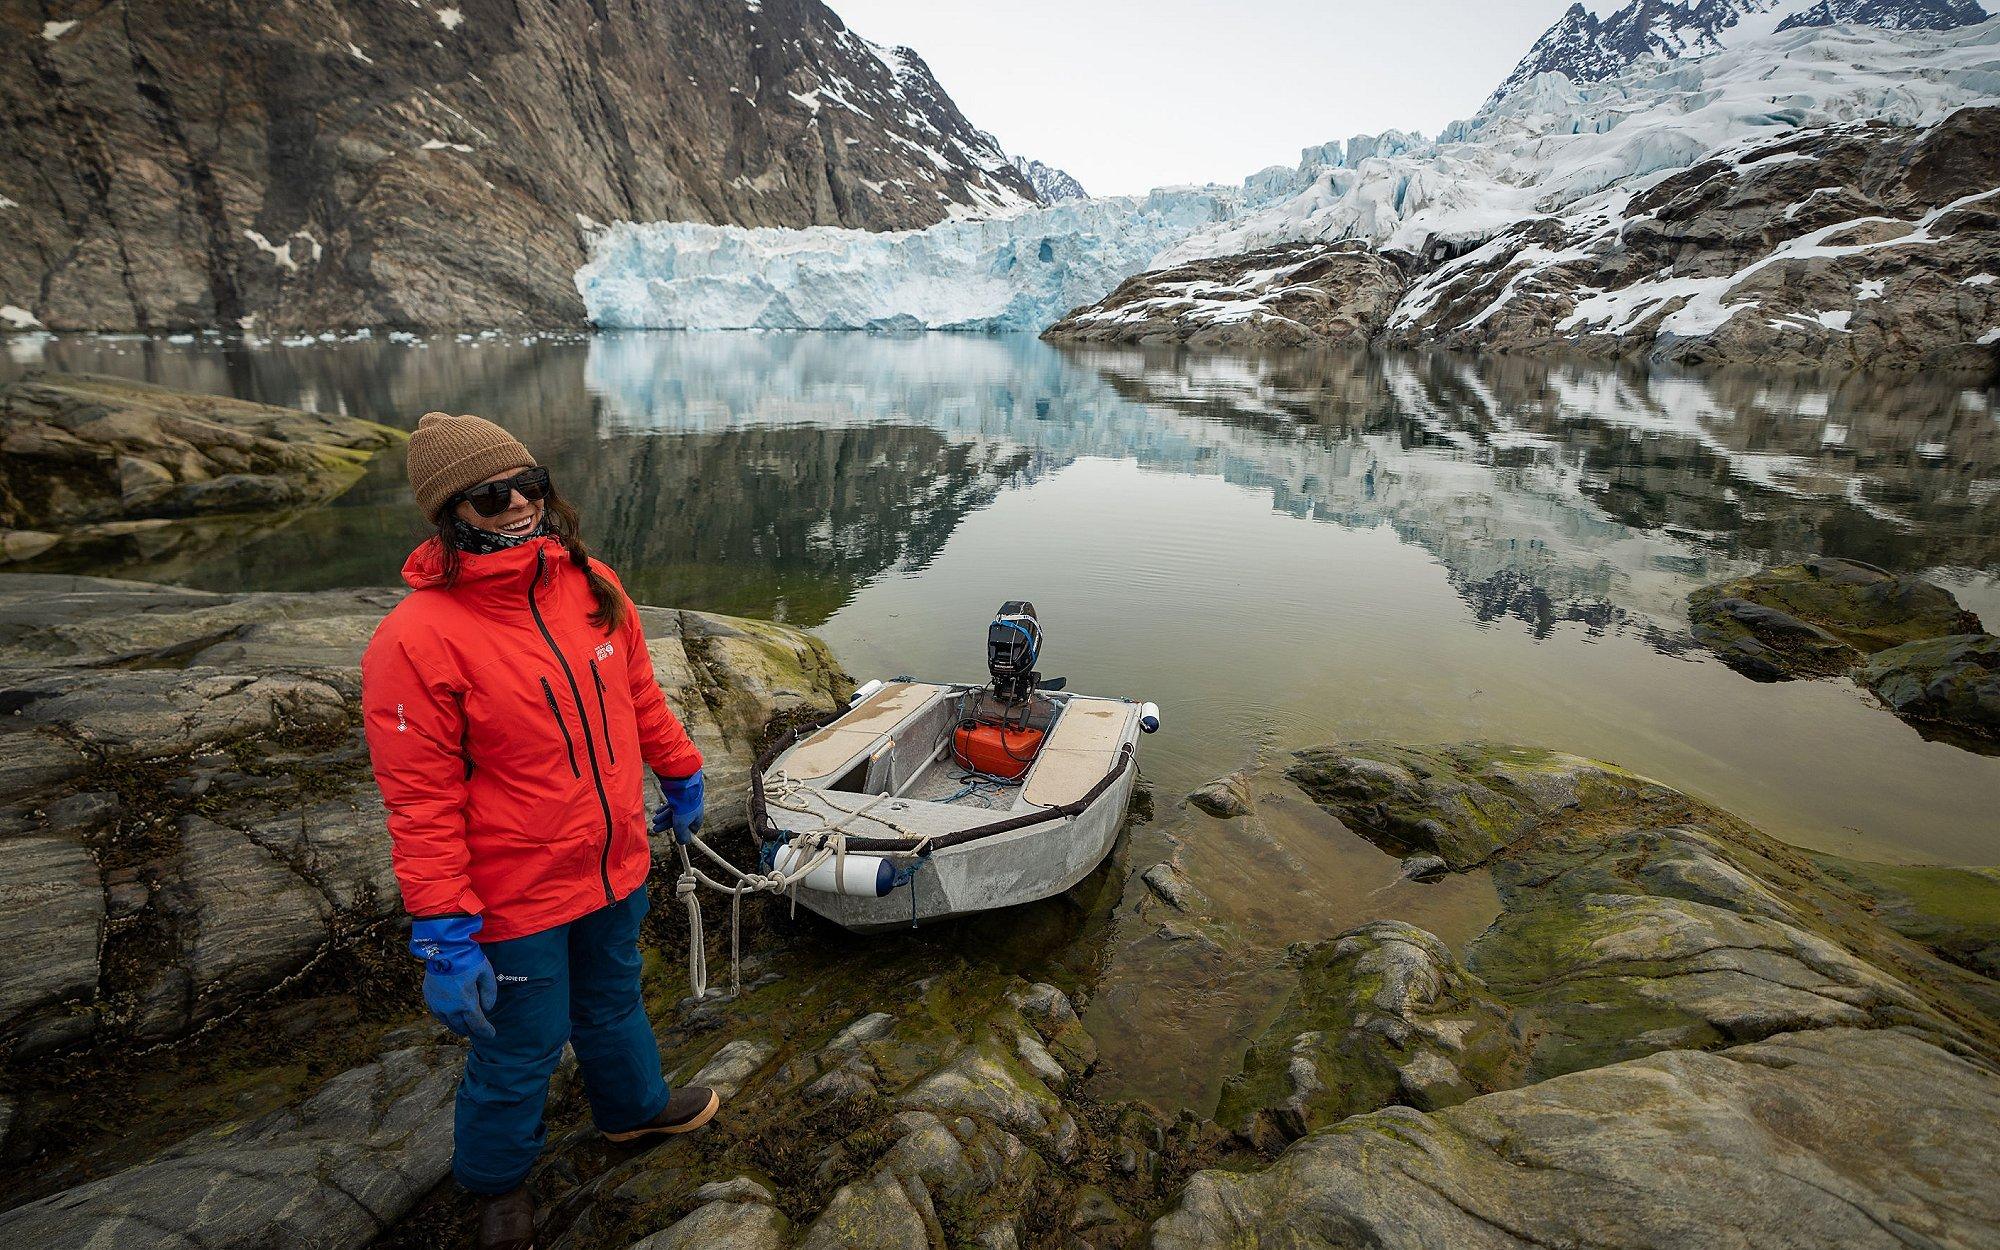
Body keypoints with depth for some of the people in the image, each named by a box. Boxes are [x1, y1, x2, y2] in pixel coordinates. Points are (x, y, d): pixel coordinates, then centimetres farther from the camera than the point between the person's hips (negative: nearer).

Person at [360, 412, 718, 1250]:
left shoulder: (592, 586, -5)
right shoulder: (416, 639, -22)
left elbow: (639, 694, 9)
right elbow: (421, 804, -20)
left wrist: (679, 774, 18)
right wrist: (444, 938, -18)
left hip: (615, 865, 5)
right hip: (517, 899, -5)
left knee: (614, 999, 28)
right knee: (523, 1047, 17)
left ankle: (632, 1108, 56)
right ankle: (497, 1180, 47)